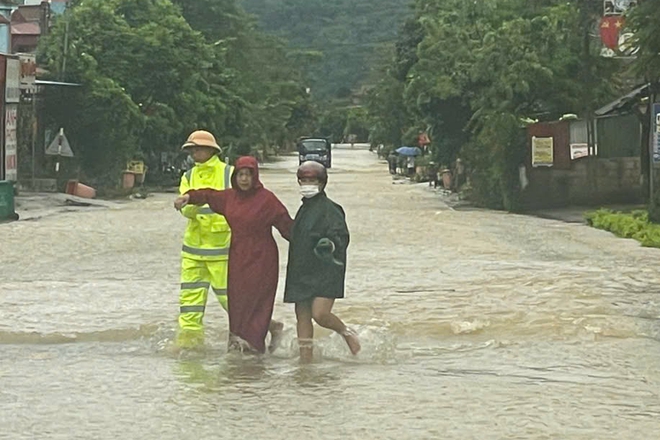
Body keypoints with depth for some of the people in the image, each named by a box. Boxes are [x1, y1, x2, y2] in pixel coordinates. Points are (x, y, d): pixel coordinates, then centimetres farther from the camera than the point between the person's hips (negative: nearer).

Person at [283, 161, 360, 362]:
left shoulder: (330, 209, -8)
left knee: (320, 314, -17)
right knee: (302, 315, 6)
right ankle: (305, 357, 12)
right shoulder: (304, 209, 17)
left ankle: (347, 332, 12)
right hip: (302, 272, 8)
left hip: (325, 272, -8)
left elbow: (342, 236, -15)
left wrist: (331, 245, -36)